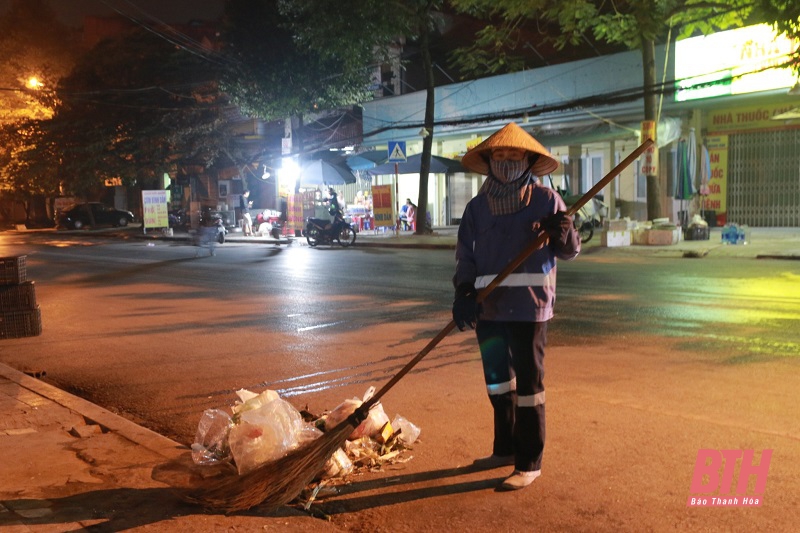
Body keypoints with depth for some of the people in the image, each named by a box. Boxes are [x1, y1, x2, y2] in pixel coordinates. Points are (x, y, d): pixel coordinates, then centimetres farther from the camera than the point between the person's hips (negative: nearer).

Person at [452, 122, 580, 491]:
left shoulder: (545, 199, -1)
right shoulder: (477, 207, 8)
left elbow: (569, 251, 2)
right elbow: (465, 257, 6)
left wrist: (563, 234, -21)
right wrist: (464, 293, -10)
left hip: (529, 307, -5)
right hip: (489, 308, 5)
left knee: (528, 384, 0)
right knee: (497, 380, 16)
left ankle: (529, 463, 10)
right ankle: (505, 449, 33)